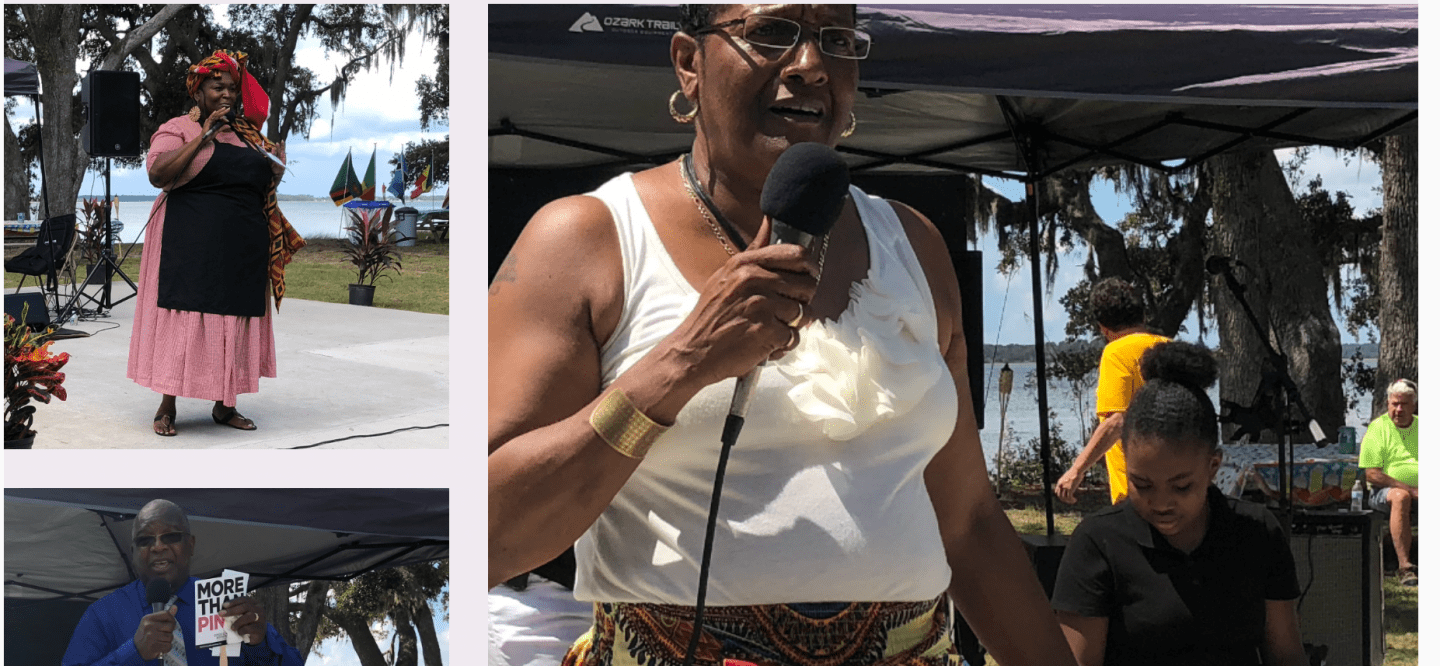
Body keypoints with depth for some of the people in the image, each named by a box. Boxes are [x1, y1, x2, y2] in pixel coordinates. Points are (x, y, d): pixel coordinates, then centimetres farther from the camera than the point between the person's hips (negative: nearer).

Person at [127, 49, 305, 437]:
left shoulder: (247, 135, 17)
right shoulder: (178, 129, 0)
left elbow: (261, 188, 26)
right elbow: (158, 174, -17)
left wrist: (275, 169, 4)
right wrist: (204, 136, -18)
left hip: (244, 251, 5)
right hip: (192, 248, -5)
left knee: (234, 324, 7)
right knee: (184, 318, -5)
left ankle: (224, 406, 16)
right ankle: (167, 408, 2)